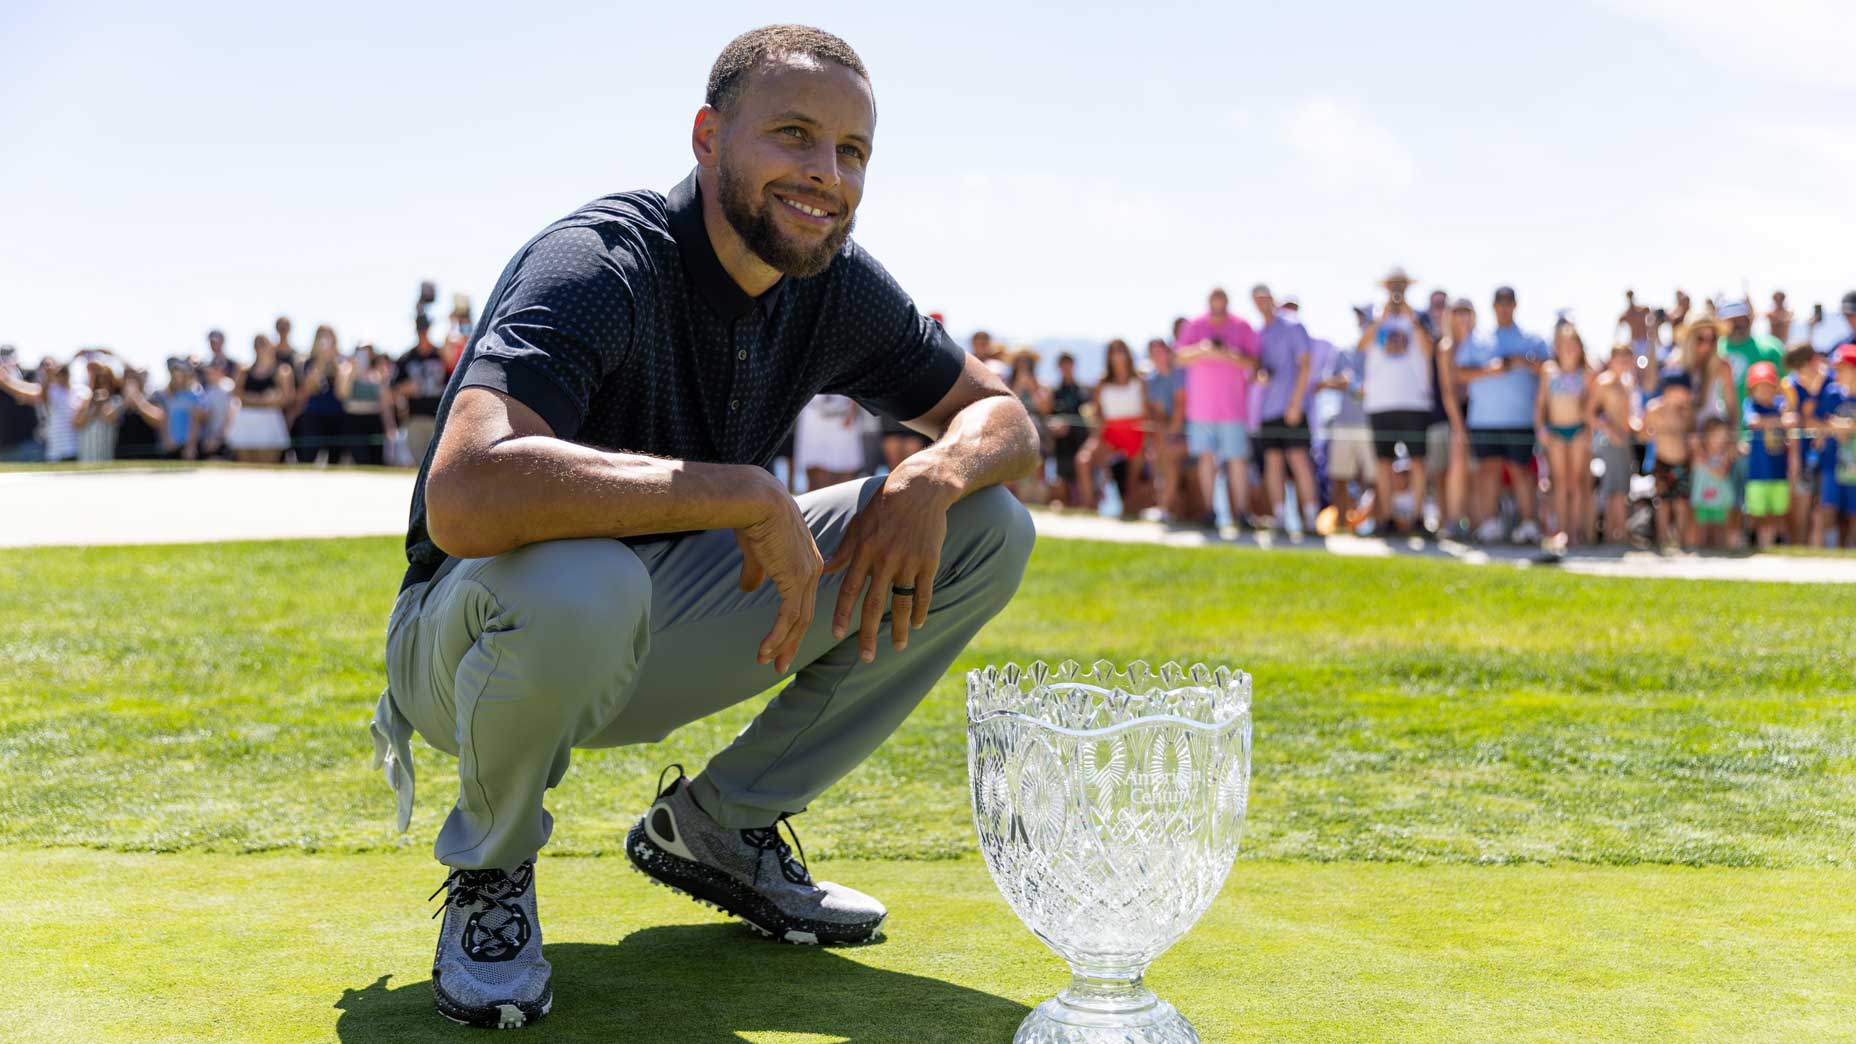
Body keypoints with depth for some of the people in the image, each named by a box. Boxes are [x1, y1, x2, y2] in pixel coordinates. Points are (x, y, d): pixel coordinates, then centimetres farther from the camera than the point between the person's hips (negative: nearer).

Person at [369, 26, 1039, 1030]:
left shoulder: (838, 286, -4)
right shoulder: (600, 264, -26)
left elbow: (1001, 415, 6)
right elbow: (465, 498, -43)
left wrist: (934, 475, -19)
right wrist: (749, 494, -39)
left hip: (655, 643, 6)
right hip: (472, 635, -6)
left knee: (985, 531, -4)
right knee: (574, 581, -44)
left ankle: (717, 825, 6)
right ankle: (491, 869, -9)